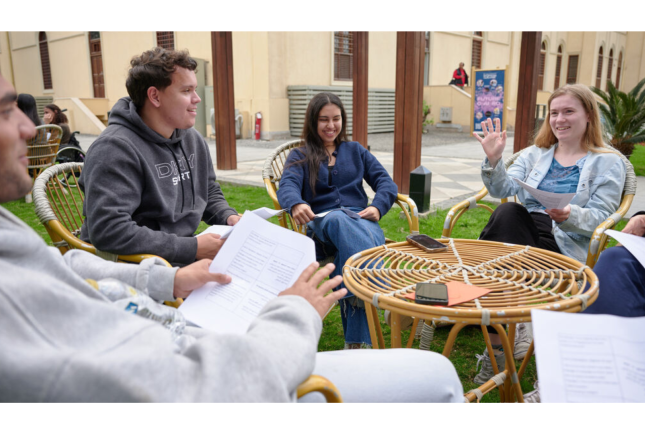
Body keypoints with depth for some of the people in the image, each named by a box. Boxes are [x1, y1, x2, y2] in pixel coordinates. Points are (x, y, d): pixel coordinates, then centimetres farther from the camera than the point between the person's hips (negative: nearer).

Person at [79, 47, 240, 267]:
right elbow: (109, 231, -26)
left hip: (186, 257, 8)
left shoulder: (193, 139, 9)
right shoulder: (115, 149, -17)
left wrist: (229, 217, 1)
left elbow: (210, 192, 24)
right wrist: (193, 248, -24)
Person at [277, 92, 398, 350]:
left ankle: (357, 341, -42)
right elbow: (287, 186, -4)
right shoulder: (300, 157, 19)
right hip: (321, 226, -1)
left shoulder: (355, 151, 26)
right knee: (339, 219, -39)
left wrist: (378, 207, -10)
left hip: (361, 220, 1)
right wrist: (296, 204, -29)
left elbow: (385, 182, 14)